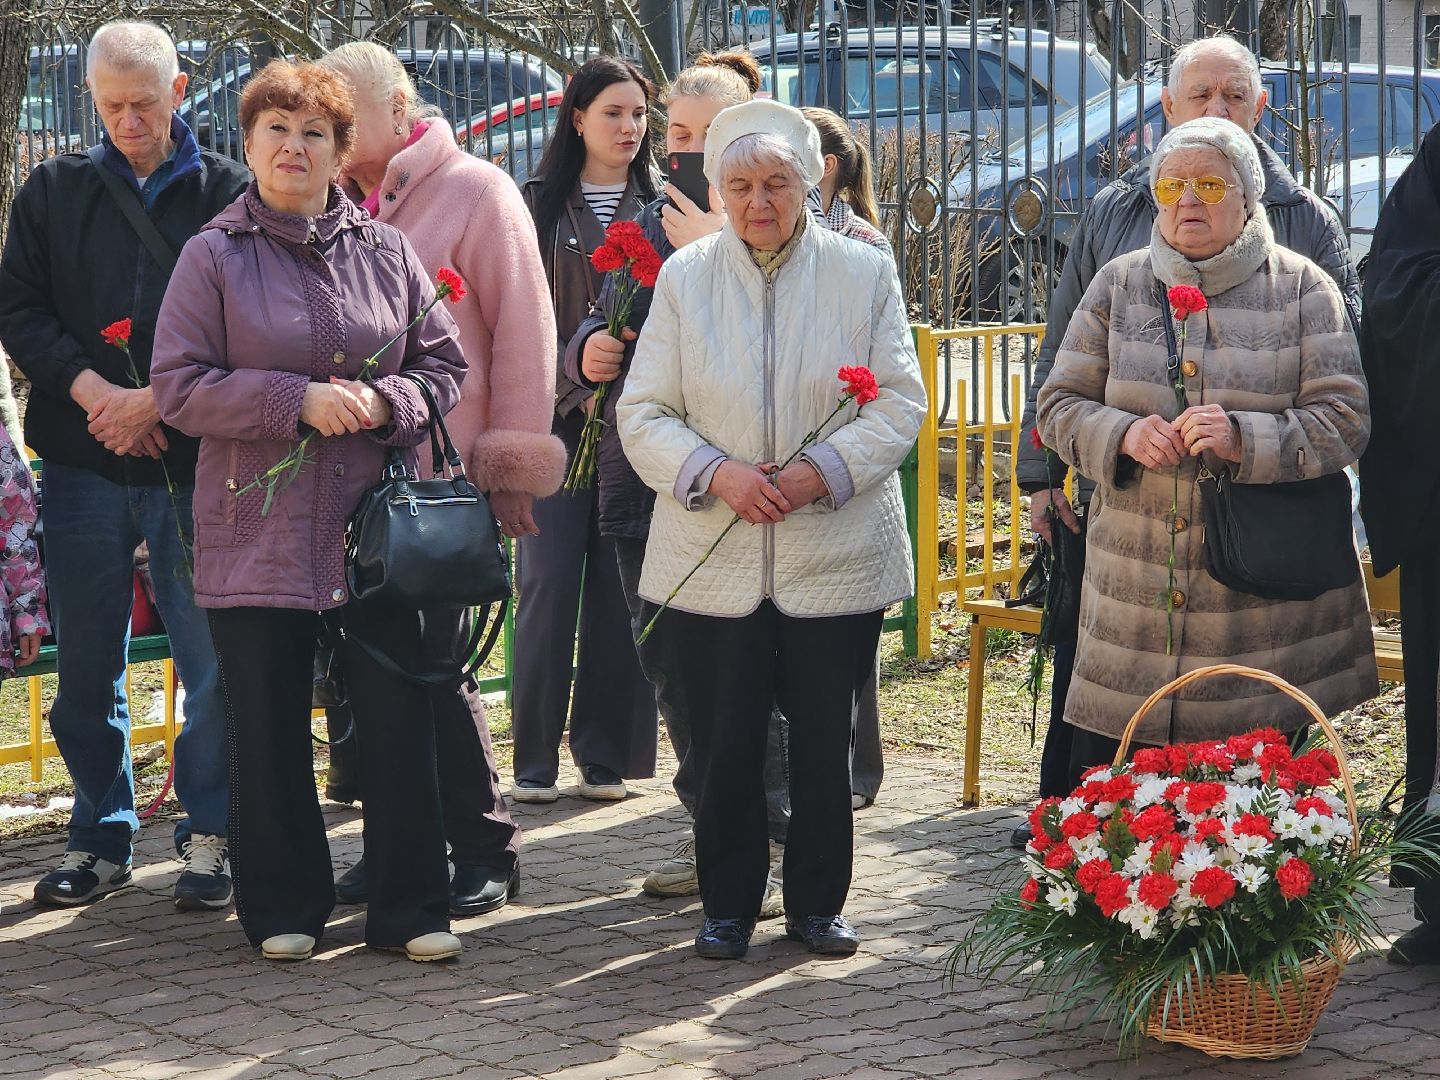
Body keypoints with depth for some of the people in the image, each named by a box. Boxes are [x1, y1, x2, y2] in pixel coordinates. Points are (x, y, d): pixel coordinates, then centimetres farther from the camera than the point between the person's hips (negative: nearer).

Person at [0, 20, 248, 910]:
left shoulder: (228, 193, 3)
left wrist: (159, 398, -13)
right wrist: (91, 390, -11)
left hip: (194, 462, -2)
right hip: (84, 463, 2)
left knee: (214, 663, -3)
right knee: (87, 665, 7)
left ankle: (210, 838, 7)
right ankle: (102, 838, 17)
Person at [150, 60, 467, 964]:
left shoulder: (388, 252, 8)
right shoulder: (213, 257, 1)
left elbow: (445, 363, 11)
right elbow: (179, 388, -5)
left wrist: (382, 402, -10)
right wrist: (299, 400, -15)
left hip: (376, 530, 2)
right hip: (257, 534, -1)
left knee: (400, 719, 0)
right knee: (270, 730, 5)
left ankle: (412, 907, 10)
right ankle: (284, 907, 18)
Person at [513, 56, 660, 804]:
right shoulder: (540, 206, 6)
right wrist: (580, 391, -11)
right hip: (557, 414, -1)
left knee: (619, 587, 1)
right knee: (548, 581, -4)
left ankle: (605, 755, 7)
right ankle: (535, 757, 1)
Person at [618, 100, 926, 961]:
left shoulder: (864, 273, 4)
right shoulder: (684, 277, 5)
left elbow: (901, 402, 1)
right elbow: (643, 414, 2)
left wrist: (823, 472, -15)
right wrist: (717, 473, -16)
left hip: (836, 557, 0)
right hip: (714, 560, 0)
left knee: (825, 742, 6)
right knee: (724, 745, 2)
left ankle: (817, 904, 21)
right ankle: (728, 906, 18)